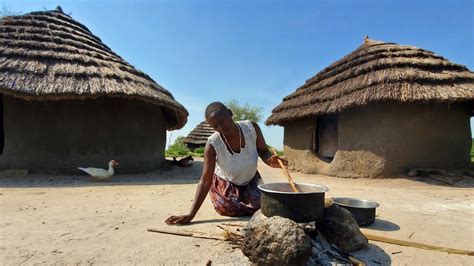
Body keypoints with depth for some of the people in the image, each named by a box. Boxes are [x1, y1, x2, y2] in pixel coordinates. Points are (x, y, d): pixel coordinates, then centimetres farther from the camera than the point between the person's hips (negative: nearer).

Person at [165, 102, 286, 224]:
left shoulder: (252, 127, -27)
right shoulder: (212, 145, -32)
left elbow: (263, 151, -10)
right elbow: (205, 181, -29)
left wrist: (270, 161, -35)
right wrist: (190, 215, -33)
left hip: (250, 180, 2)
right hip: (225, 184, -1)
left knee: (259, 204, -18)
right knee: (229, 209, -20)